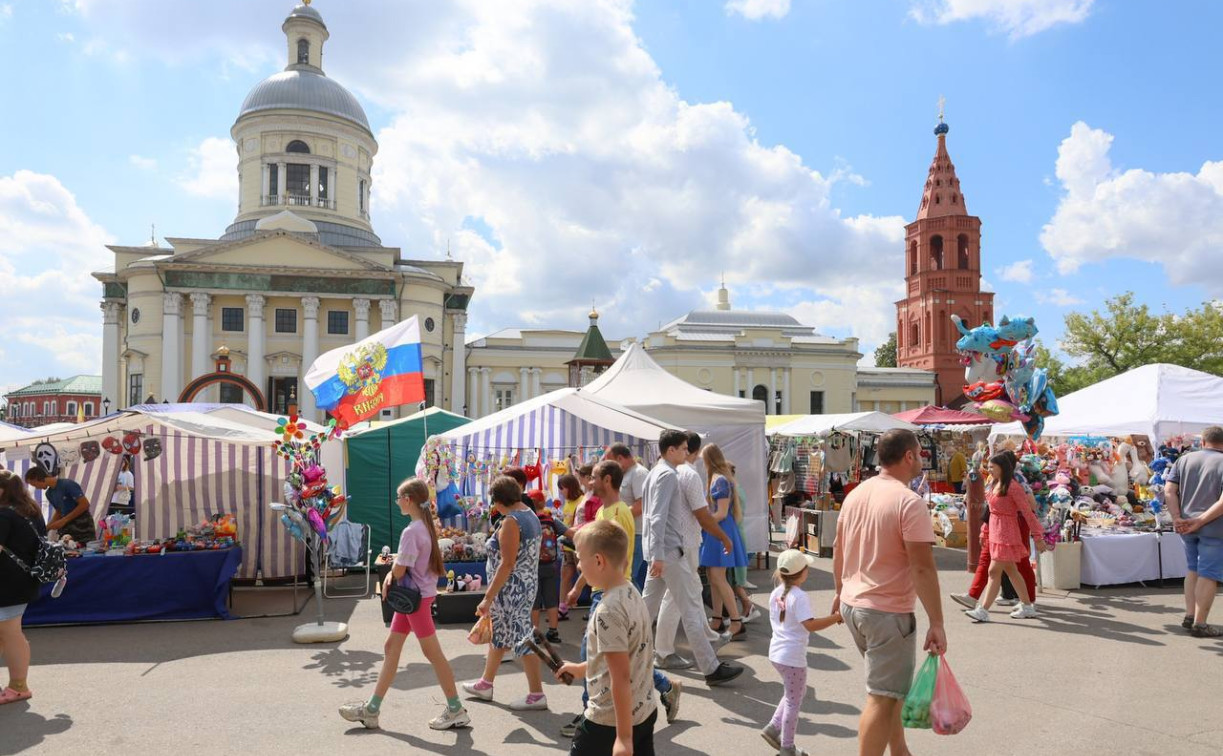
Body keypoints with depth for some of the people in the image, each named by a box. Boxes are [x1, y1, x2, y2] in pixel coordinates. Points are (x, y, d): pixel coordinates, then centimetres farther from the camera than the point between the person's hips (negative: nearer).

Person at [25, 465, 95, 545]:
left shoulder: (68, 484, -14)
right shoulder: (49, 493, 10)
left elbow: (85, 504, -17)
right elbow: (58, 512, 20)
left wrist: (63, 520, -16)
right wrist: (46, 528, 7)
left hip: (83, 527, -7)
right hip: (67, 528, 7)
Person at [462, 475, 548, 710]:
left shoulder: (510, 521, -19)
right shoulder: (530, 515, 8)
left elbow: (507, 564, -24)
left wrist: (488, 598, -21)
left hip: (512, 589, -10)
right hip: (528, 584, 10)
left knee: (521, 639, -1)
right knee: (498, 633, 21)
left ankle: (537, 695, 8)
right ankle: (485, 684, 35)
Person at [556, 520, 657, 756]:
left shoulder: (608, 611, -23)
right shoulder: (632, 594, 3)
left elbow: (621, 677, -24)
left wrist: (624, 737, -21)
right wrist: (581, 668, 26)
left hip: (608, 721, -8)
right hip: (645, 712, 8)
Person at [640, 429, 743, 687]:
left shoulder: (654, 473, 15)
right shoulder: (668, 475, -14)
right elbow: (658, 517, -22)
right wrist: (658, 555, -25)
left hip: (660, 552, 10)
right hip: (671, 552, -10)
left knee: (648, 606, 14)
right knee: (691, 610, -5)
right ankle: (711, 668, -1)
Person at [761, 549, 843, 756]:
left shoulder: (776, 593, 5)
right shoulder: (799, 597, -20)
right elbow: (810, 625, -27)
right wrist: (836, 617, -24)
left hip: (776, 652, 8)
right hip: (793, 656, -8)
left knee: (796, 693, 25)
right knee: (794, 701, 7)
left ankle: (773, 728, 24)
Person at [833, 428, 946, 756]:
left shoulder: (855, 494, 5)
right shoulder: (910, 502, -18)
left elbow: (838, 550, 14)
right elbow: (922, 568, -20)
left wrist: (841, 591, 26)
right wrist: (937, 624, -15)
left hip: (852, 605, 8)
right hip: (888, 613, -8)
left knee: (891, 687, 24)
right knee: (882, 698, 1)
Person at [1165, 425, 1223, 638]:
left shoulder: (1184, 459, 5)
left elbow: (1169, 490, -2)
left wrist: (1176, 518, -5)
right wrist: (1200, 521, -17)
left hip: (1187, 527, 5)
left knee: (1194, 569, 19)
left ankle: (1189, 616, 21)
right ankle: (1199, 624, 5)